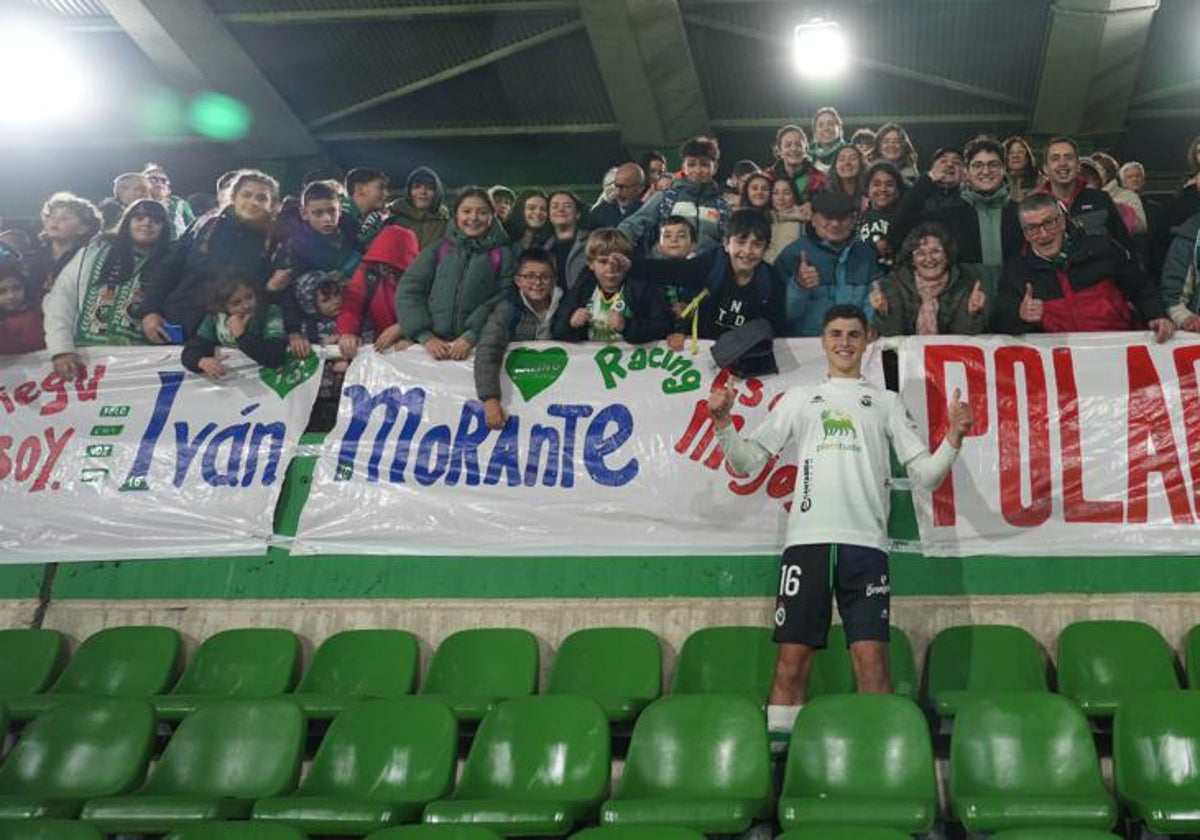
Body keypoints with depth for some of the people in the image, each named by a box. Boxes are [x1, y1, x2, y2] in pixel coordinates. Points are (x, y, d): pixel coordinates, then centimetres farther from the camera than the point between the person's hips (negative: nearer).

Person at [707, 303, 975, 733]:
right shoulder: (799, 398, 19)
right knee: (791, 659, -3)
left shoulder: (887, 402, 18)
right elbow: (747, 461, 14)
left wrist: (954, 437, -3)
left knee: (871, 660, -7)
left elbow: (925, 474, 13)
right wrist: (723, 422, -1)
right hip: (806, 539, 0)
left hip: (866, 541, 0)